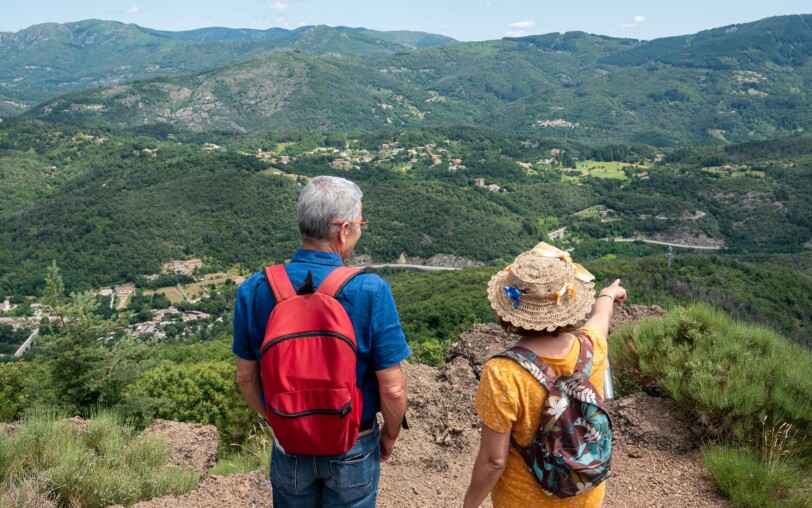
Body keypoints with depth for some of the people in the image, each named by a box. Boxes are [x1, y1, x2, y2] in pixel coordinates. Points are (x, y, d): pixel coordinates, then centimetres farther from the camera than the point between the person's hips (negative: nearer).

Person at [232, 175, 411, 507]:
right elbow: (392, 389, -18)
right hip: (353, 446, -2)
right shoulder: (370, 292, -24)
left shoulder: (254, 290, -14)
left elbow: (246, 377, -2)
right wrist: (389, 436, 1)